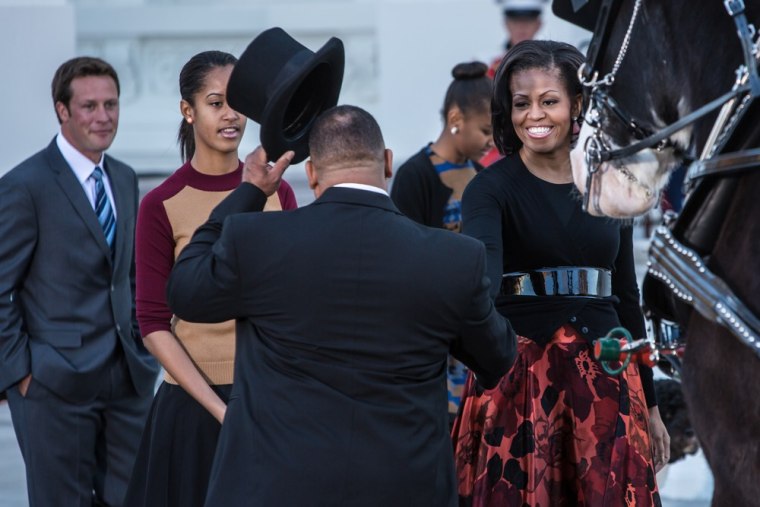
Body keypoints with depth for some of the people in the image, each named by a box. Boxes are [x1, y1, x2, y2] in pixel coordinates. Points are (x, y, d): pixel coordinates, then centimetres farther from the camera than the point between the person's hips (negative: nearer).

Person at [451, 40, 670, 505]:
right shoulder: (492, 187, -5)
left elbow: (626, 296, 14)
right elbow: (481, 267, -25)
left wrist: (650, 404, 15)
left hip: (606, 376, 4)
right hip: (519, 376, -3)